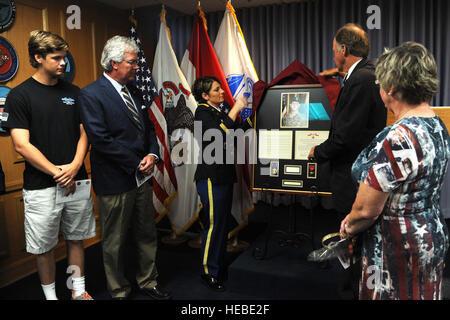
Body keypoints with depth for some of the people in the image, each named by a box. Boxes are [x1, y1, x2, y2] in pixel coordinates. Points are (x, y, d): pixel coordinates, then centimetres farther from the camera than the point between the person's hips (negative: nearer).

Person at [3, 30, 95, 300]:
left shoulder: (73, 92, 8)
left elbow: (84, 133, 7)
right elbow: (22, 145, -10)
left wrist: (75, 166, -9)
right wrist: (57, 172, -14)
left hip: (76, 182, 4)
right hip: (42, 187, -3)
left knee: (77, 239, 14)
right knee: (44, 247, 10)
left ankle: (79, 291, 31)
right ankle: (50, 295, 30)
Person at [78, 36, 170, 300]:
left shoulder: (134, 90, 11)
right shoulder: (91, 95, -12)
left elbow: (148, 127, 15)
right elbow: (101, 139, -19)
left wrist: (152, 154, -3)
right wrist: (136, 164, -15)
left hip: (142, 176, 7)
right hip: (115, 181, -7)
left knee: (147, 235, 17)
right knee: (115, 241, 10)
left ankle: (148, 281, 36)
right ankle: (119, 291, 30)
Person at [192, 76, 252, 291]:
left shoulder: (220, 111, 15)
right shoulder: (202, 112, -10)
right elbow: (218, 133, -27)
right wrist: (235, 109, -21)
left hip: (224, 174, 9)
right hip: (211, 176, -9)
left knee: (223, 223, 14)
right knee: (213, 224, -2)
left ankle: (219, 267, 28)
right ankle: (208, 272, 13)